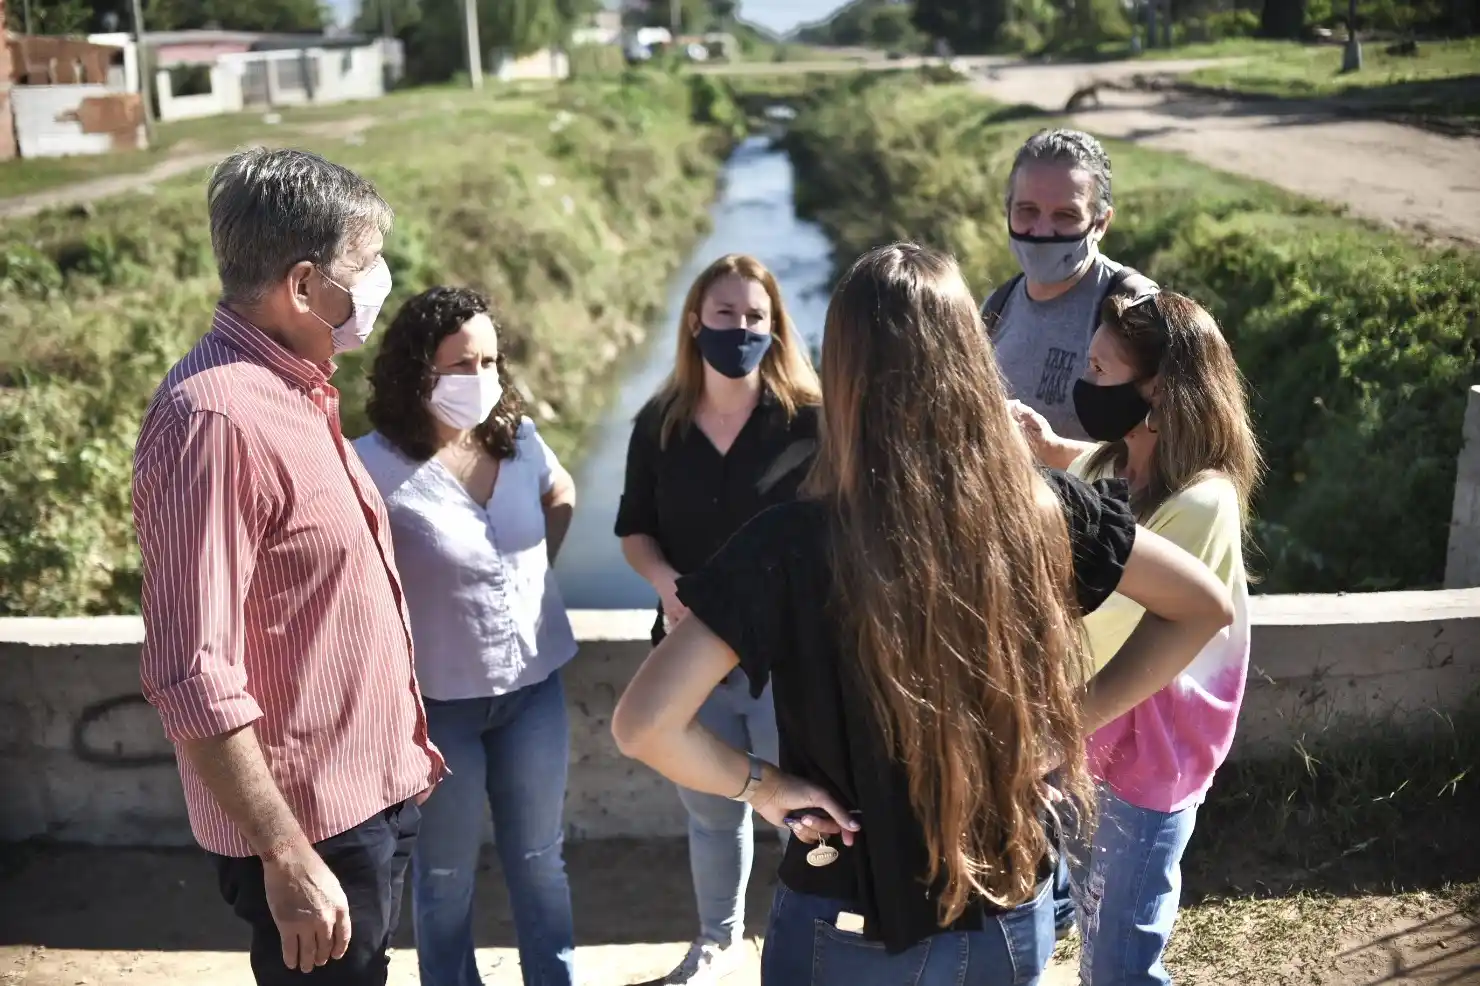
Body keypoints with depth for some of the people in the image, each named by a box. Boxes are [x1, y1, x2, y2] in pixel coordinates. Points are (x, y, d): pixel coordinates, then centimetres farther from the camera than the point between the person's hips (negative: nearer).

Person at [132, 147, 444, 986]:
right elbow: (194, 679, -25)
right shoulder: (217, 416, -23)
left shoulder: (297, 388, 7)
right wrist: (287, 858, -23)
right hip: (309, 822, -9)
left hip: (373, 795, 9)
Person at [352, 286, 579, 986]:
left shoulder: (519, 440, -2)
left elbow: (562, 495, 19)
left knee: (539, 860, 20)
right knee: (445, 874, 15)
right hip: (438, 700, -4)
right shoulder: (377, 463, -19)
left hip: (535, 684, 5)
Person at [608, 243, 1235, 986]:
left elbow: (642, 724, -25)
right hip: (1015, 919, 3)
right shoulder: (1042, 510, -13)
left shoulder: (793, 544, -23)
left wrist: (760, 783, -10)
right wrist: (1071, 720, 1)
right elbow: (1204, 606, 1)